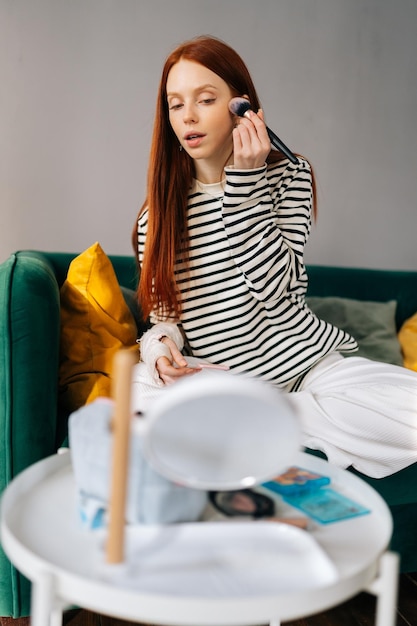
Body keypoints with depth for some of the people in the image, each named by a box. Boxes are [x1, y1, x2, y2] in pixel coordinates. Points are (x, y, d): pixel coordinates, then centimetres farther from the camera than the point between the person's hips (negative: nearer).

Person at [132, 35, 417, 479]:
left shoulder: (288, 174, 0)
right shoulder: (157, 216, 3)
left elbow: (274, 291, -13)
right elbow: (162, 316, 9)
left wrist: (245, 181, -17)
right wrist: (161, 345, -16)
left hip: (306, 361, 1)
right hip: (218, 380, 0)